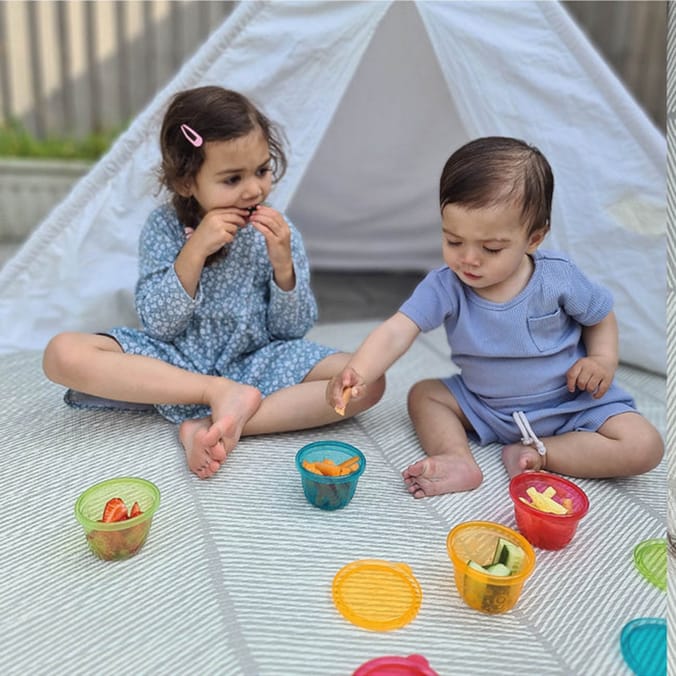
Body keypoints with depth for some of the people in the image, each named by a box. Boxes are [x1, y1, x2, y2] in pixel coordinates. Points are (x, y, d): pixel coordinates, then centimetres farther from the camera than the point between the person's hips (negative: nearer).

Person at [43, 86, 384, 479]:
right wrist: (194, 251, -23)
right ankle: (223, 394, -23)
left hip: (258, 363, 1)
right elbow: (158, 326, -11)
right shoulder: (164, 228, -6)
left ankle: (211, 425, -27)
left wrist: (282, 263, -20)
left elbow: (293, 330, -3)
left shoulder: (278, 232, -4)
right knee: (62, 354, -23)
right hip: (175, 364, 0)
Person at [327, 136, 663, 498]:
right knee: (422, 394, -8)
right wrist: (358, 373, -53)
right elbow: (397, 331, -35)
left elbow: (601, 316, 2)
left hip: (571, 403, -1)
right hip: (486, 406, 2)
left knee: (644, 447, -20)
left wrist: (603, 361, -17)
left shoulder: (558, 277, -18)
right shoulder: (444, 287, -20)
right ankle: (459, 459, -29)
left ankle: (536, 454, -16)